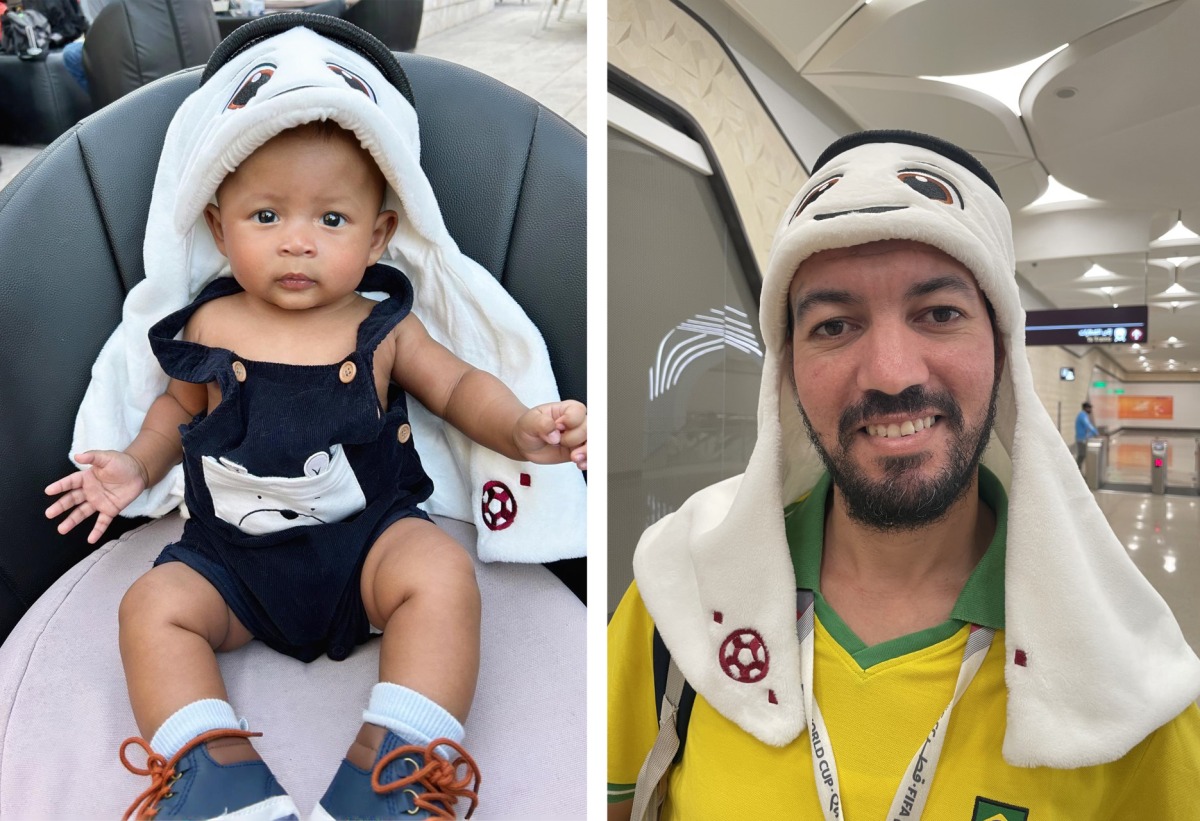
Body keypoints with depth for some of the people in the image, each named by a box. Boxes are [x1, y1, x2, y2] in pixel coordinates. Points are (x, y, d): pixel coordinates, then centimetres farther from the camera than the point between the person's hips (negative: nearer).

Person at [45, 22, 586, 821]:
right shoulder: (209, 328, 2)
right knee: (153, 604, -16)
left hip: (368, 537, -2)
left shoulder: (382, 328, -2)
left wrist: (521, 428, -15)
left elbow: (457, 385, 3)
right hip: (234, 559, 3)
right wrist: (138, 464, 2)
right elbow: (180, 404, 19)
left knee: (443, 571, -27)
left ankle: (394, 755, -23)